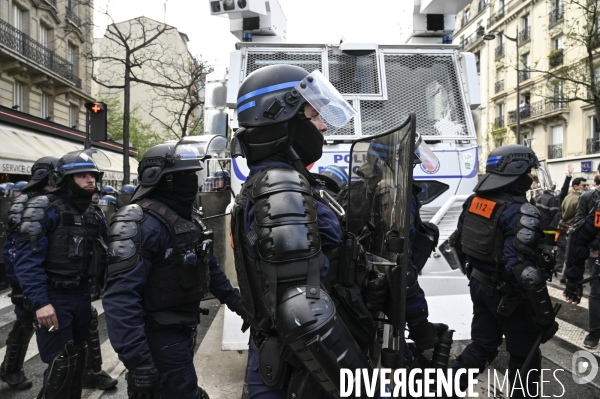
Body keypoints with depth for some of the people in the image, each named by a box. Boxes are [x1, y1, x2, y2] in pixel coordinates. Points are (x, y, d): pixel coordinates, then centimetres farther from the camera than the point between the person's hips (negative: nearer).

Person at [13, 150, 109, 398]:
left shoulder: (93, 215, 7)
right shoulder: (45, 209, -13)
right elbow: (27, 259, -19)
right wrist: (39, 301, -25)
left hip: (82, 294, 7)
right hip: (54, 297, -6)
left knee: (78, 357, 18)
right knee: (61, 364, -3)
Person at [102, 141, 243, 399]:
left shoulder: (188, 214, 7)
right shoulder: (141, 222, -24)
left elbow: (207, 264, 18)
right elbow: (121, 296, -30)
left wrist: (235, 301, 18)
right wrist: (137, 359, -33)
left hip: (183, 327, 9)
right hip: (160, 334, -9)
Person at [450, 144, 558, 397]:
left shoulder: (474, 201, 1)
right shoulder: (520, 212, -24)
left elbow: (459, 240, 12)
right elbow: (523, 269, -29)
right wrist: (546, 317, -22)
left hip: (479, 286, 7)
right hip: (508, 294, -7)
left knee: (482, 346, 21)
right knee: (525, 356, 14)